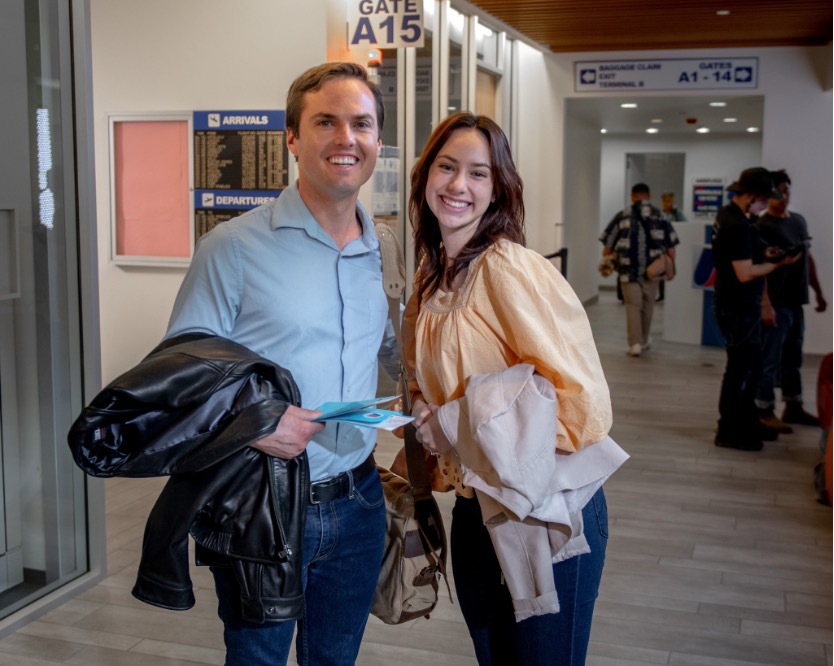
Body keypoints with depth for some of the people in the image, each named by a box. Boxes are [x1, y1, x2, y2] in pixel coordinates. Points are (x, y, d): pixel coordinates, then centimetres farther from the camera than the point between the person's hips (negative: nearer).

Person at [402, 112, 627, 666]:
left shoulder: (511, 269, -19)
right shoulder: (432, 278, 7)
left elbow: (580, 403, -24)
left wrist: (457, 426, -17)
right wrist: (427, 421, 0)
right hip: (475, 507, 8)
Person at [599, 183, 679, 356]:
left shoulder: (622, 216, 0)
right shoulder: (659, 216, 2)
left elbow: (608, 244, 1)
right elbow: (670, 247, 3)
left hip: (629, 270, -1)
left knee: (633, 306, 5)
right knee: (647, 306, 18)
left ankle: (635, 343, -6)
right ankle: (644, 340, 32)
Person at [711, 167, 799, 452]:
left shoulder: (729, 215, 10)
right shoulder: (737, 225, -23)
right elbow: (745, 273, -25)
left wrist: (764, 253, 6)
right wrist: (779, 263, -14)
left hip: (739, 304, 11)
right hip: (738, 308, -11)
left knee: (751, 365, 19)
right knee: (740, 368, -1)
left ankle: (746, 421, 31)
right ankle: (728, 432, 9)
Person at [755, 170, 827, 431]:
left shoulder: (799, 220, 12)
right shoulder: (762, 226, -11)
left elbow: (808, 258, 19)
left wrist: (818, 292, 17)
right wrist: (765, 304, -23)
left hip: (796, 302, 8)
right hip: (776, 304, -7)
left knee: (793, 359, 15)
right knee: (770, 360, -2)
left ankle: (794, 408, 25)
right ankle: (765, 412, 6)